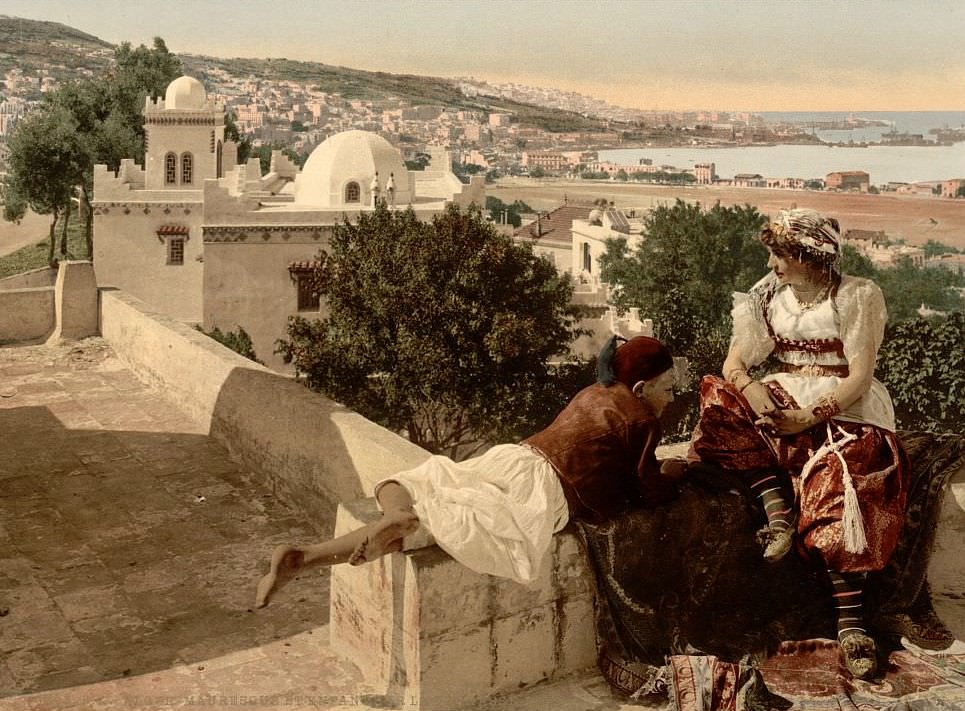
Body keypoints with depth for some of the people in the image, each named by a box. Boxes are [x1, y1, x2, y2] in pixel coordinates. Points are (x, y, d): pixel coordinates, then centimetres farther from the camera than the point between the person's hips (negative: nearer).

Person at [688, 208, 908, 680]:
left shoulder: (859, 296, -6)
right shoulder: (768, 297, 7)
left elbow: (860, 377, -12)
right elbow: (733, 363, 3)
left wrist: (809, 417, -26)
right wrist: (749, 387, -21)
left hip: (843, 408, -5)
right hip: (783, 400, 5)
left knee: (836, 494, -32)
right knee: (723, 402, -25)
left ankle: (851, 624, -29)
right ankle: (778, 511, -30)